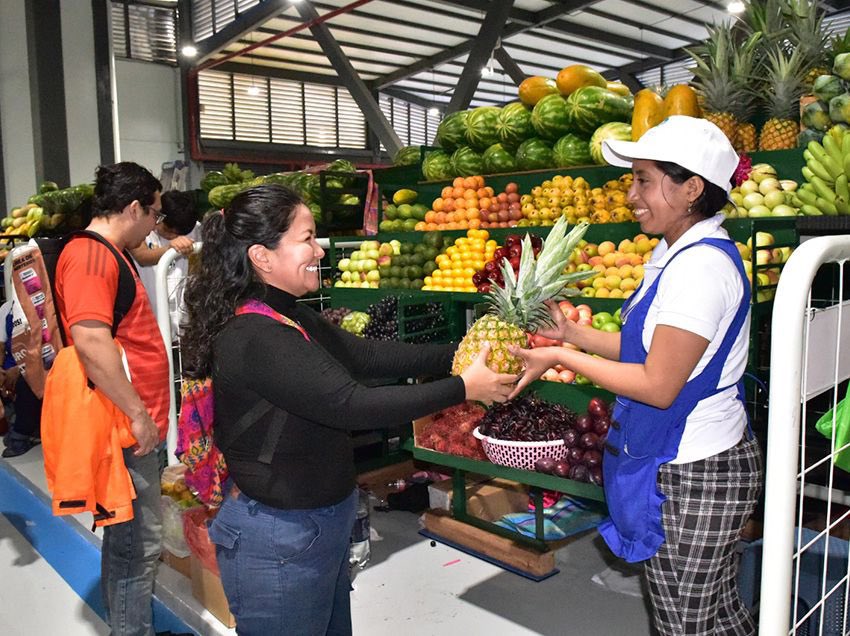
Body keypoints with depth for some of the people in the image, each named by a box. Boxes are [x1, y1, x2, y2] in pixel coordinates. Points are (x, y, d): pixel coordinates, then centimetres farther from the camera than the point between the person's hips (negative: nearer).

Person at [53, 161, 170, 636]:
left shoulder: (110, 254, 17)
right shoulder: (91, 255, -17)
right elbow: (90, 340, -28)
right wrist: (139, 414, -23)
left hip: (133, 424, 11)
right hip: (126, 426, -11)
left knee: (132, 539, 20)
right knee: (140, 543, -1)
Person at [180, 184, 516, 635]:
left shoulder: (290, 318, 4)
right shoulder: (255, 338, -27)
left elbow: (367, 355, 3)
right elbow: (352, 405, -30)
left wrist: (458, 353, -4)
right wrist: (463, 388, -24)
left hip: (323, 524, 9)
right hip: (279, 540, -9)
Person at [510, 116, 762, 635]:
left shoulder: (700, 266, -23)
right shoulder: (680, 254, 8)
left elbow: (658, 386, -23)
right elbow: (649, 349, 10)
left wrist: (562, 358, -16)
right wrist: (571, 332, 4)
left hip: (692, 477, -10)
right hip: (695, 463, 10)